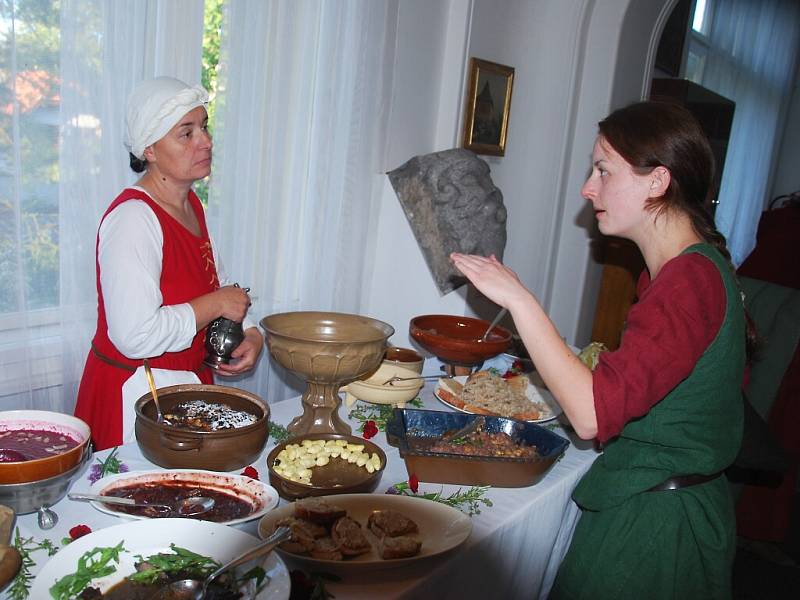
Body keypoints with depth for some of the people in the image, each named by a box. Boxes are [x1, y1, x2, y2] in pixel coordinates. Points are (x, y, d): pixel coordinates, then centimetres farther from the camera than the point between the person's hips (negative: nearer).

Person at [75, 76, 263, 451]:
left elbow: (216, 283, 17)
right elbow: (135, 337, -30)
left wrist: (250, 333, -1)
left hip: (189, 382, 9)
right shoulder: (132, 219, -23)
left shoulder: (191, 205, 6)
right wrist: (216, 304, -19)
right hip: (137, 394, -9)